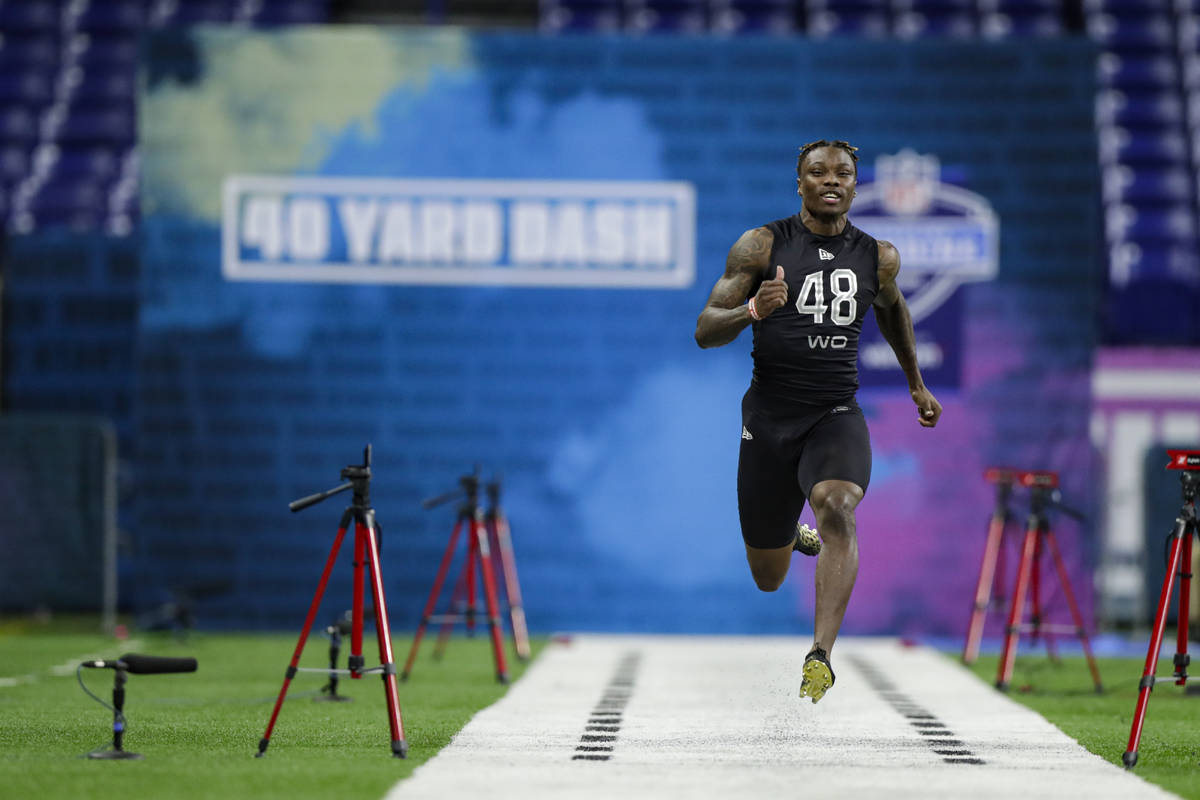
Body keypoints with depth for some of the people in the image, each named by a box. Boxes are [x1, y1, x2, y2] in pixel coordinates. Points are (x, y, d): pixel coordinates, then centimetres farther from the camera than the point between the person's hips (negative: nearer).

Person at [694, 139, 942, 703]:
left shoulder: (878, 257, 6)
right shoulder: (762, 245, -3)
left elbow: (891, 307, 29)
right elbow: (705, 331, -5)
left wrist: (916, 382, 36)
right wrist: (753, 310, -25)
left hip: (837, 416, 0)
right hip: (770, 415, 0)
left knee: (836, 510, -32)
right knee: (768, 580, 9)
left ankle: (820, 658, -38)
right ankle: (789, 535, 48)